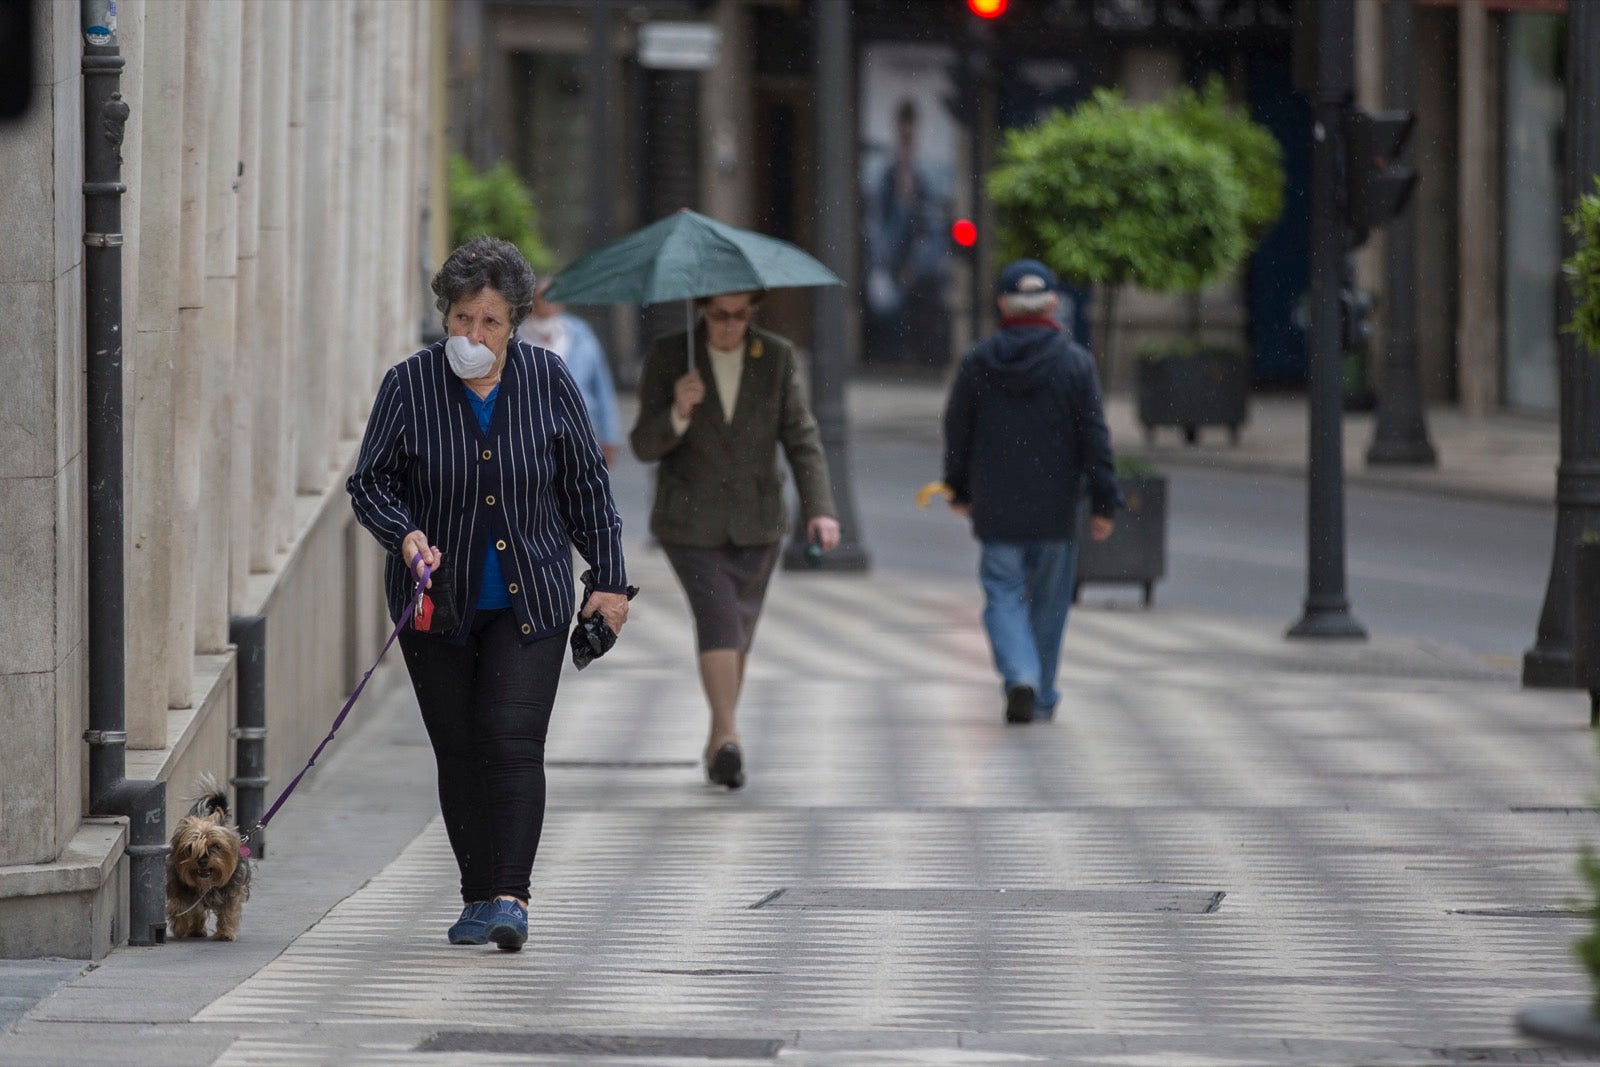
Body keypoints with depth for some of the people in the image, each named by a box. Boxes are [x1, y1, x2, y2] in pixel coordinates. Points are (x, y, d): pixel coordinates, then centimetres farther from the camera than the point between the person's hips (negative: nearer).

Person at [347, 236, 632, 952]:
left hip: (530, 601, -1)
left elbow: (586, 484, 7)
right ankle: (477, 898, 13)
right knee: (458, 751, 4)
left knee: (514, 743, -12)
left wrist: (609, 579, 7)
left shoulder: (547, 381, -1)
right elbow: (369, 483, -2)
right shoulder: (409, 385, -6)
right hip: (436, 603, 1)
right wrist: (405, 534, -21)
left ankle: (511, 895, -16)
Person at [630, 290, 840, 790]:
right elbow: (646, 446, -7)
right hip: (691, 520, -3)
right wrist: (678, 412, -28)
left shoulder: (777, 357, -2)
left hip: (755, 522, 3)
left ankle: (718, 741, 25)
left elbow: (802, 439, -4)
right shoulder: (667, 356, -7)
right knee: (718, 615, -18)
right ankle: (728, 738, -21)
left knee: (738, 628, 10)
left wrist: (819, 508, -17)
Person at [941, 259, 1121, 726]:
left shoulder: (977, 361, -1)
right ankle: (1042, 699, 19)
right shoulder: (1074, 362, -6)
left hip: (996, 509, 0)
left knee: (1004, 596, 4)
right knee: (1048, 601, 12)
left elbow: (957, 432, 6)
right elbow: (1094, 438, -6)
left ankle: (1020, 676, -20)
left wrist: (959, 490, 19)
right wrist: (1104, 503, -1)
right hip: (1055, 508, 0)